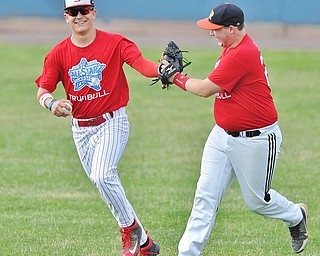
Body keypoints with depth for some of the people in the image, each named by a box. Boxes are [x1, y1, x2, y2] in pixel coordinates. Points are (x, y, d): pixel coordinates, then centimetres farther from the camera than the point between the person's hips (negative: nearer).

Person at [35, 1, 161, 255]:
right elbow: (43, 90, -3)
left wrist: (161, 70, -47)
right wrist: (51, 103, -27)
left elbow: (142, 64, -24)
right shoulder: (59, 53, 0)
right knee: (104, 185, 9)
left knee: (102, 176, -25)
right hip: (80, 128, 5)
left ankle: (131, 228, -6)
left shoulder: (115, 43, -9)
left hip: (112, 122, -5)